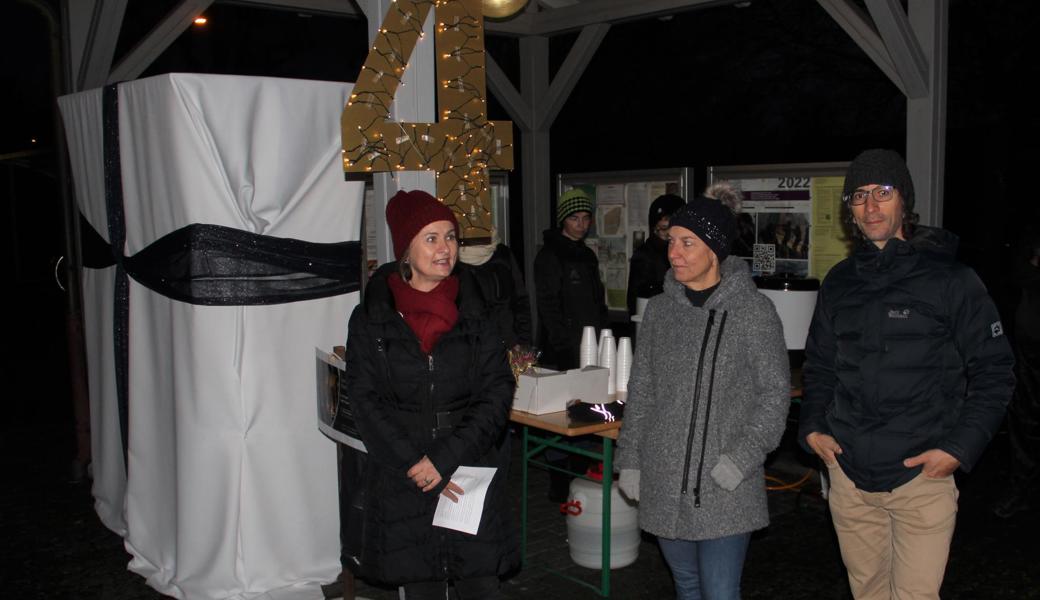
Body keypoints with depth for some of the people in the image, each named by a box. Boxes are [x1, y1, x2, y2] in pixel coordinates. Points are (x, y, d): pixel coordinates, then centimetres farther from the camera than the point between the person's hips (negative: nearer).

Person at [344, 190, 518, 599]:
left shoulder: (473, 313, 3)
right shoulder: (372, 318, 0)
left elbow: (498, 393, -2)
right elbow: (366, 400, -3)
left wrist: (446, 456, -13)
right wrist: (415, 465, -12)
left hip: (472, 473, 1)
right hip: (402, 483, 0)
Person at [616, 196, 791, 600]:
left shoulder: (753, 311, -7)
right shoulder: (659, 310, 5)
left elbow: (775, 391, -5)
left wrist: (743, 457, -14)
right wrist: (629, 460, 9)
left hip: (725, 490, -4)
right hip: (663, 484, 4)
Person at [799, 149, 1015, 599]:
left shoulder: (951, 280, -5)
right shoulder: (839, 283, 9)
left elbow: (993, 371, -3)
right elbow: (819, 365, 18)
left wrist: (960, 448, -11)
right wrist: (812, 427, 4)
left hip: (922, 476, -4)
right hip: (849, 473, 4)